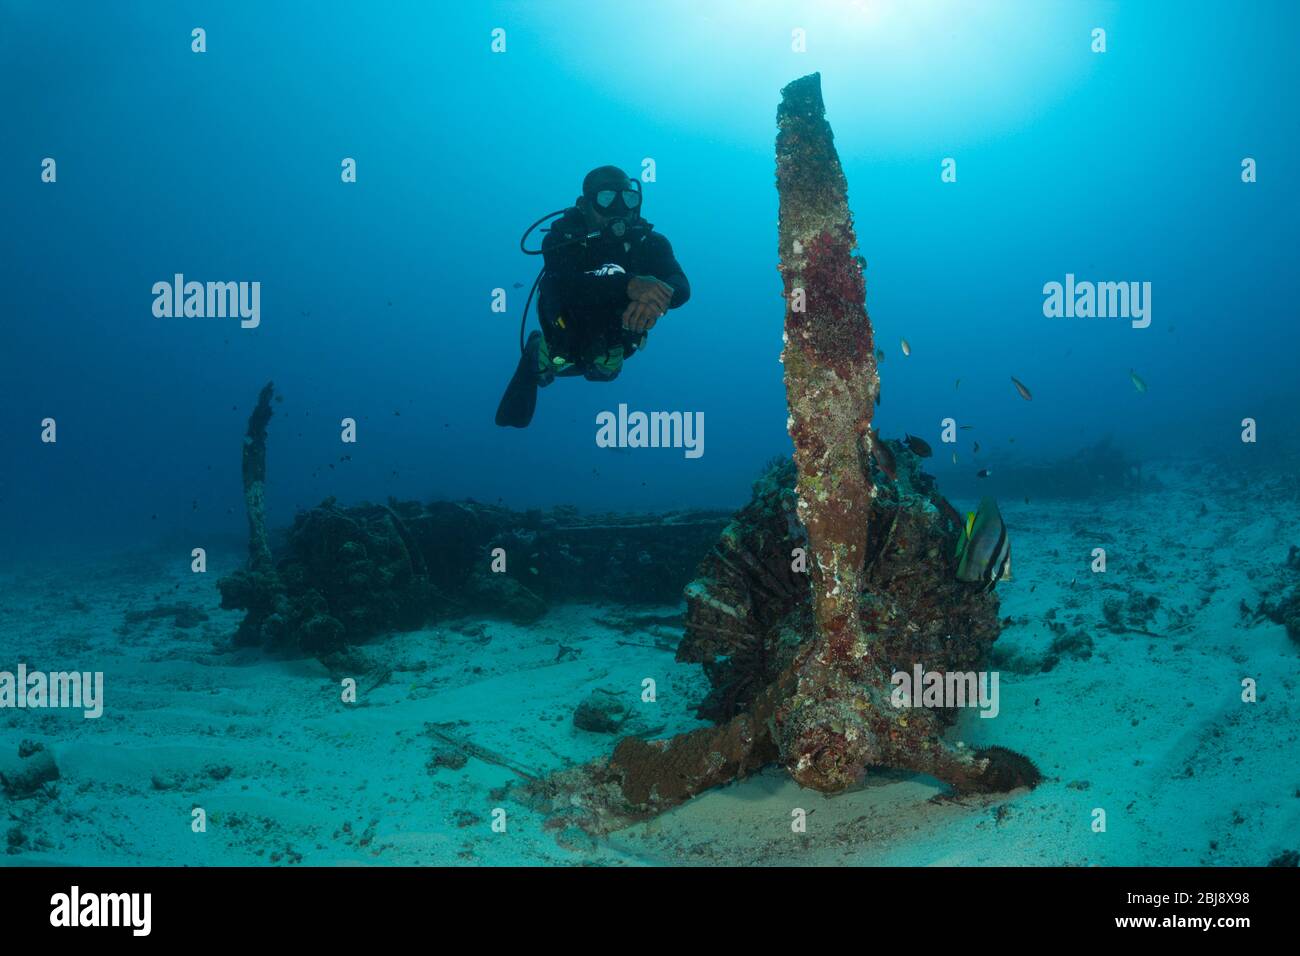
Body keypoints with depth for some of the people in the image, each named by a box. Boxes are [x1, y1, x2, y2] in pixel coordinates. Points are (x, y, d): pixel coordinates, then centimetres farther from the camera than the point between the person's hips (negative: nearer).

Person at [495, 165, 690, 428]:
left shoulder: (648, 241, -28)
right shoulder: (563, 237, -34)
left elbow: (680, 288, -40)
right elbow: (563, 286, -53)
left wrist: (652, 300, -66)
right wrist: (628, 285, -69)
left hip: (613, 340, 3)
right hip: (567, 335, -3)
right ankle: (536, 352, 49)